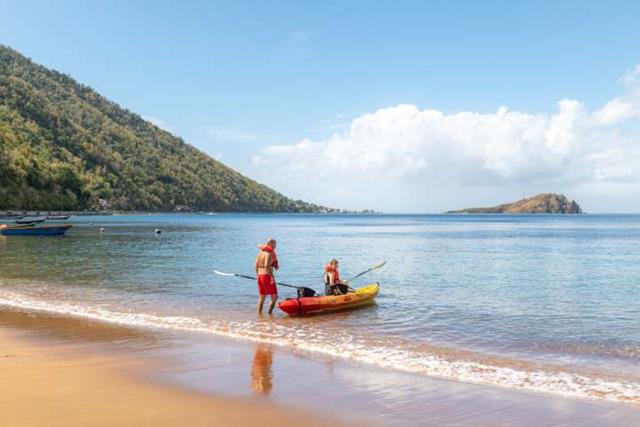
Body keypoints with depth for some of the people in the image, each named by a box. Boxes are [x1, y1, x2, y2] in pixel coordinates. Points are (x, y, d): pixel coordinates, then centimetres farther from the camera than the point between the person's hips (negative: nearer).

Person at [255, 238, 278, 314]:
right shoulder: (269, 253, -12)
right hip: (267, 276, -8)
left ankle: (259, 313, 17)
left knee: (261, 297, 16)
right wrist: (272, 276, -24)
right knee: (274, 297, 1)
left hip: (260, 276, 8)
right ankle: (269, 313, -6)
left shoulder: (260, 252, 11)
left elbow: (256, 265, 12)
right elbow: (267, 265, -24)